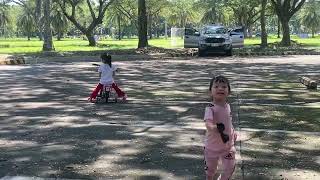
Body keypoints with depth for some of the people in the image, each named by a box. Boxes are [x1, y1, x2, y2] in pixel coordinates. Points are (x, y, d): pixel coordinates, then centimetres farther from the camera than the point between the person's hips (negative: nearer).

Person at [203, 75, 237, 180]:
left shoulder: (228, 106, -3)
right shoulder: (210, 108, -24)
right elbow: (208, 124, -42)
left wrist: (233, 132, 21)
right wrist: (216, 128, -61)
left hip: (228, 145, 5)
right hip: (212, 146, -5)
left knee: (230, 168, 11)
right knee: (210, 169, 15)